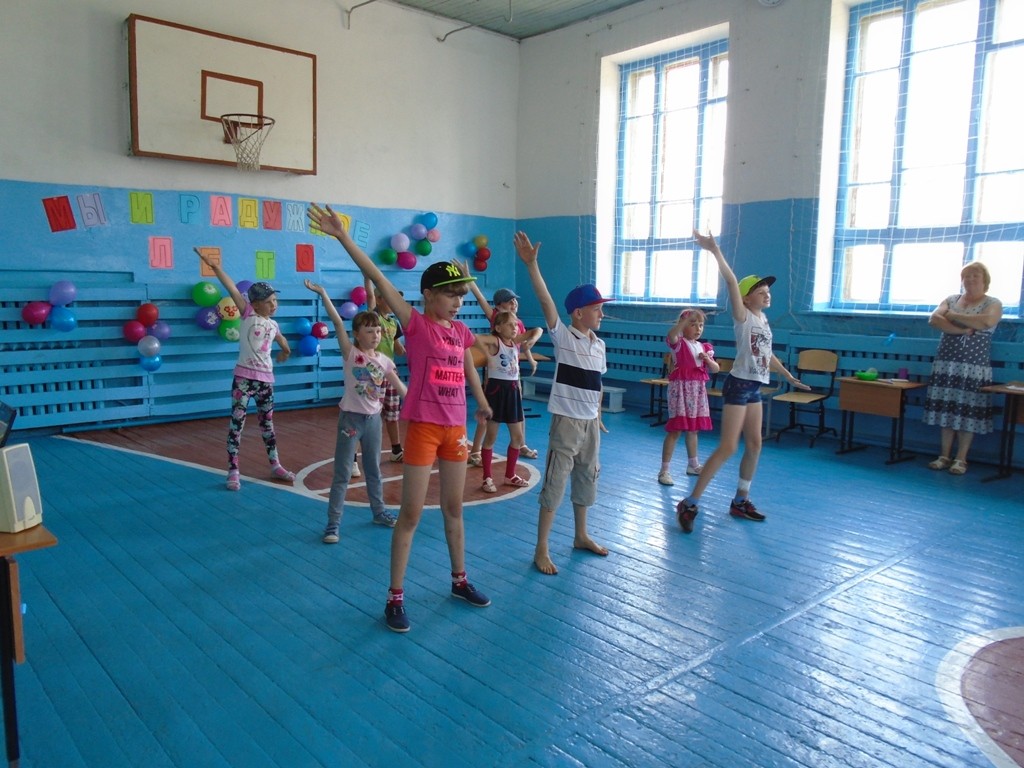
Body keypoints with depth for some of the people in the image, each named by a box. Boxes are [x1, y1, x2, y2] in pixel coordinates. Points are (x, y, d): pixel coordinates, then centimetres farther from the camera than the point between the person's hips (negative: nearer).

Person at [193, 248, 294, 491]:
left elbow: (281, 339, 34)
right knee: (237, 423, -3)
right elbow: (233, 290, -15)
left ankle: (275, 465, 25)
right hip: (244, 377, -5)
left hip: (265, 379, 5)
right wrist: (216, 268, -25)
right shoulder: (248, 314, -3)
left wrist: (286, 351, 50)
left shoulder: (273, 324, 11)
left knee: (267, 422, 14)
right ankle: (233, 471, 2)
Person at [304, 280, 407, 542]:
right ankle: (333, 523, 6)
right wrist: (322, 294, -29)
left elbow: (399, 386, 10)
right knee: (342, 473, 0)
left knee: (374, 469, 18)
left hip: (373, 419, 4)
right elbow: (338, 323, -19)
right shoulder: (350, 353, -10)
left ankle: (379, 512, 33)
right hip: (351, 418, -4)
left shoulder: (384, 360, 2)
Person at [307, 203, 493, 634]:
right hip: (422, 426, -6)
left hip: (456, 427, 6)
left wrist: (483, 403, 41)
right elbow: (378, 280, -19)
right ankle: (395, 597, 13)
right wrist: (342, 236, -27)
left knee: (454, 508, 17)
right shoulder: (416, 325, -9)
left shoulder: (461, 332, 7)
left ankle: (459, 580, 34)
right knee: (411, 514, 0)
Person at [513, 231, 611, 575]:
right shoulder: (562, 336, -11)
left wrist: (598, 415, 16)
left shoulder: (599, 344, 9)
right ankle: (541, 550, 5)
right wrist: (532, 265, -35)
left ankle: (581, 535, 36)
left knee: (586, 479, 18)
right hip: (566, 421, -7)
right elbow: (546, 302, -24)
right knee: (555, 483, -3)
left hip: (590, 422, 7)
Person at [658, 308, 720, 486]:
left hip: (698, 389, 7)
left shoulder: (704, 347, 11)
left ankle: (693, 464, 32)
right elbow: (671, 334, -32)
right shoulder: (679, 343, -8)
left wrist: (707, 359, -7)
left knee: (693, 429, 17)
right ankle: (664, 470, -6)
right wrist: (686, 318, -39)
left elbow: (715, 369, 12)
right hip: (681, 388, -7)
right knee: (676, 429, -9)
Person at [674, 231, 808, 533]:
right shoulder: (743, 316, -9)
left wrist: (789, 377, 37)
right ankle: (689, 504, -9)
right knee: (728, 447, -13)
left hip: (754, 388, 9)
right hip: (738, 385, -9)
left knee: (754, 445, 13)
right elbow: (731, 283, -24)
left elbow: (768, 355, 27)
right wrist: (715, 251, -36)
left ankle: (740, 501, 26)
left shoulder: (764, 320, 15)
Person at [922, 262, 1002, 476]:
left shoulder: (993, 303, 1)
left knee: (967, 412, -2)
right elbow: (934, 319, -4)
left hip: (974, 367, -3)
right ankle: (944, 456, 11)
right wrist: (962, 330, -15)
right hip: (946, 364, 3)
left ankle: (961, 459, 4)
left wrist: (953, 316, -9)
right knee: (946, 409, 3)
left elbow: (985, 322, -20)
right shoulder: (951, 299, 12)